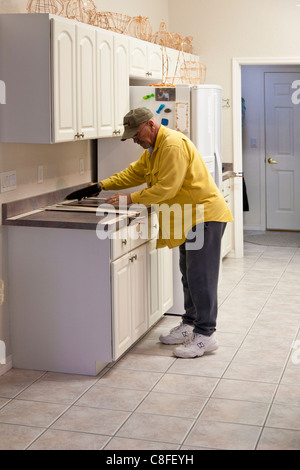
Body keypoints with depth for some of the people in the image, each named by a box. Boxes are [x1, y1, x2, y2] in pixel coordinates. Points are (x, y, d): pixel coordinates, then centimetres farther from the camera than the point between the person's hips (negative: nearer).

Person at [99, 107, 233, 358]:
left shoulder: (173, 144, -21)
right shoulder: (154, 148, 14)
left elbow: (166, 187, -26)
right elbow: (134, 172, 20)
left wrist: (131, 198, -21)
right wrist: (102, 185, 9)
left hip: (206, 215, -11)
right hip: (190, 217, 11)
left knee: (201, 276, -9)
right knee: (189, 274, 16)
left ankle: (206, 335, -3)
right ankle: (190, 325, 27)